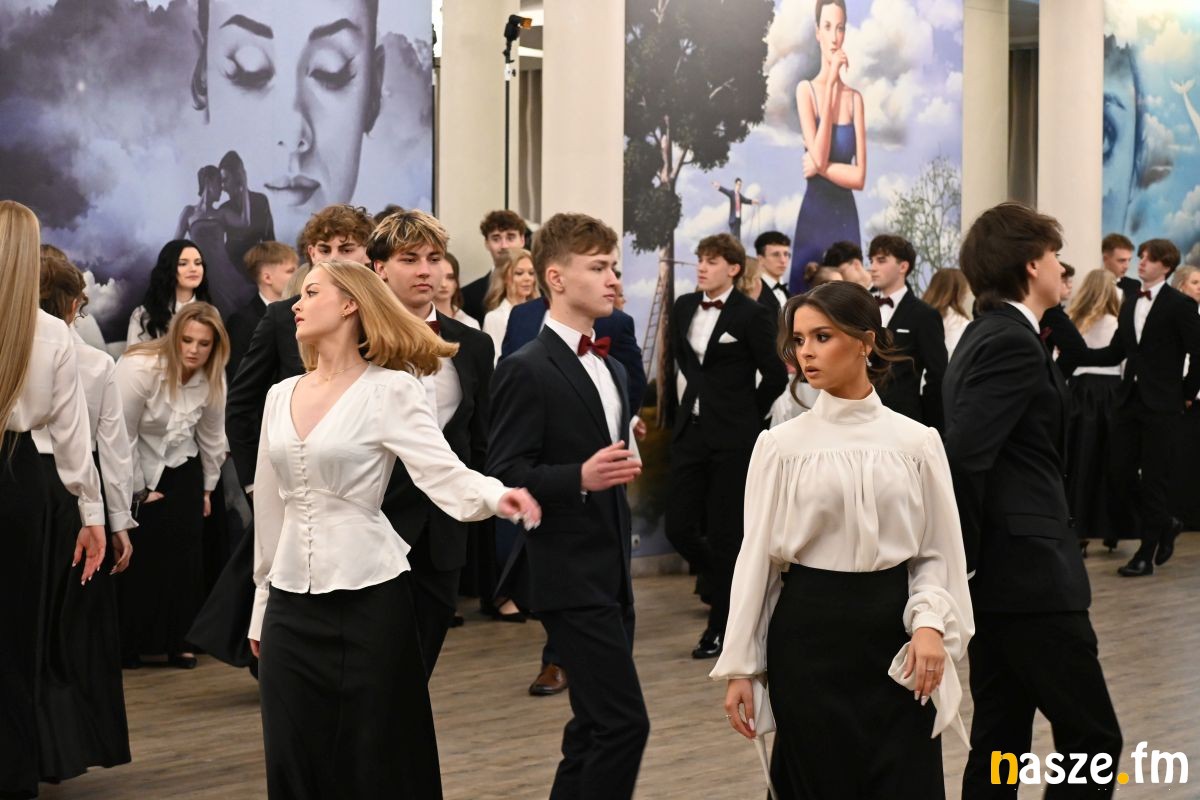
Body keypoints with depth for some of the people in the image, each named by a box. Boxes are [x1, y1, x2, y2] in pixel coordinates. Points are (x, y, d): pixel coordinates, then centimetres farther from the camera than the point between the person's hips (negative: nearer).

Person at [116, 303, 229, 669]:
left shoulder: (212, 379, -7)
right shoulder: (139, 369, -24)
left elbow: (211, 434, 6)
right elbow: (122, 436, -19)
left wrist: (208, 487, 12)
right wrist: (140, 490, -13)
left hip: (180, 468, 4)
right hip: (131, 471, -4)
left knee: (184, 550, 0)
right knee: (135, 555, -4)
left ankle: (178, 641, 11)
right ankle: (127, 645, 7)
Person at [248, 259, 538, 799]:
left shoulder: (390, 390, -6)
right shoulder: (280, 395, 11)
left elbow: (444, 473, -18)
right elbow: (269, 506, 16)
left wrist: (495, 496, -39)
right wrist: (262, 604, 17)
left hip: (367, 598, -5)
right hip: (291, 603, 5)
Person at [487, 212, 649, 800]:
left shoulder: (612, 369, 16)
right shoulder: (527, 370, -11)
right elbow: (505, 476, -17)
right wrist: (580, 477, -30)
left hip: (610, 575, 9)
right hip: (569, 576, -9)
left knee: (595, 728, 11)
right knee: (625, 723, -12)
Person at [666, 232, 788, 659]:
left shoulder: (752, 315, -8)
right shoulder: (684, 308, 9)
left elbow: (776, 376, -5)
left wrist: (748, 416, 0)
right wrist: (677, 411, 14)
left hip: (731, 438, -6)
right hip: (689, 432, 6)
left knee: (724, 533, 0)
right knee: (679, 528, 3)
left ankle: (721, 627, 12)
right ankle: (732, 587, 29)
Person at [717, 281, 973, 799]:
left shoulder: (916, 442, 1)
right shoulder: (781, 445, -1)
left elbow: (938, 550, 4)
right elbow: (757, 554, 1)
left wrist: (930, 623, -14)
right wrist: (740, 666, 0)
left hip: (892, 629, 1)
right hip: (808, 630, 0)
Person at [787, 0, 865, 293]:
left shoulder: (854, 98, 5)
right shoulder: (806, 90, -2)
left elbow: (860, 176, 1)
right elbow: (818, 156, -17)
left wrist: (821, 167, -12)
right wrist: (831, 86, -14)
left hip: (846, 217, 3)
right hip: (813, 215, -3)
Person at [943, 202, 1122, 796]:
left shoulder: (986, 335, 15)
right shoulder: (1014, 344, -15)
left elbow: (964, 452, 15)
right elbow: (965, 458, -24)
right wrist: (966, 561, -16)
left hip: (1000, 572, 10)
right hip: (1029, 574, -10)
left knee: (1000, 740, 12)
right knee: (1093, 741, -5)